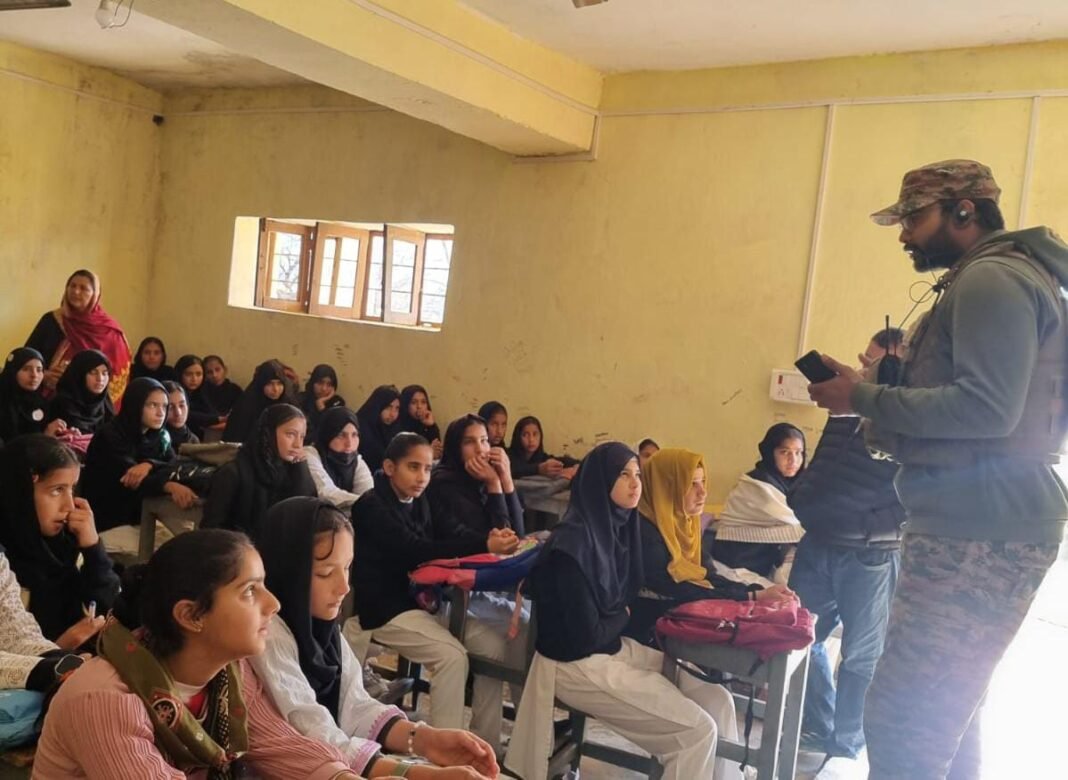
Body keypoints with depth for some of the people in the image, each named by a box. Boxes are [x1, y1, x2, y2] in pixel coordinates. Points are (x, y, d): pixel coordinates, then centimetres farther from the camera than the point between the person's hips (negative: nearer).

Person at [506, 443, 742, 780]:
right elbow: (586, 635, -22)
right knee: (698, 730, -12)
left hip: (618, 648, 8)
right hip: (578, 664, -8)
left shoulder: (619, 525, 2)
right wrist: (624, 616, -2)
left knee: (717, 700, 2)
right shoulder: (572, 543, -23)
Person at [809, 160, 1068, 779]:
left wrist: (863, 397, -16)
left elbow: (987, 407, -23)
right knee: (946, 715, 20)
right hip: (979, 530, 11)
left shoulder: (993, 279, -11)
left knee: (902, 723, -10)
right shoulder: (991, 280, 22)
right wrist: (878, 412, 12)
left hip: (979, 539, -11)